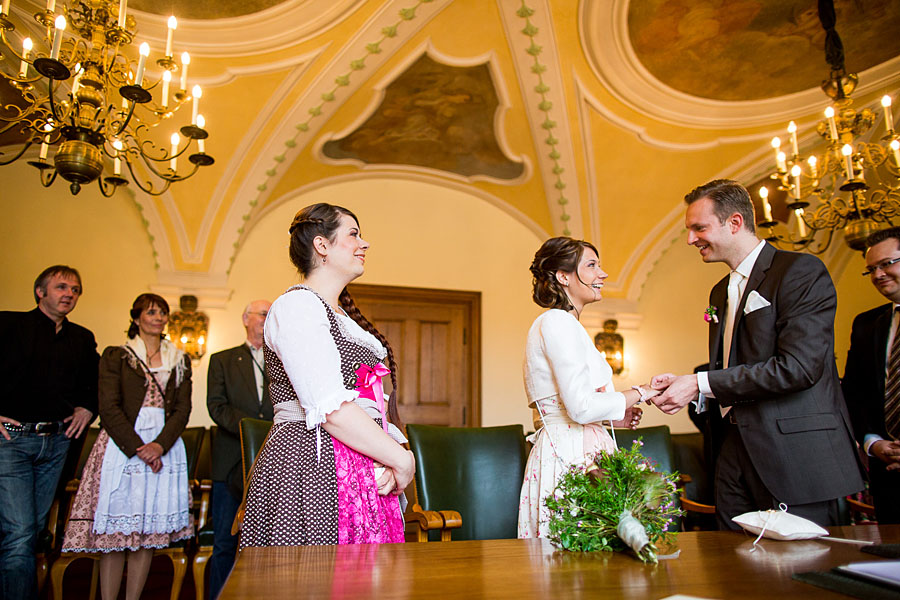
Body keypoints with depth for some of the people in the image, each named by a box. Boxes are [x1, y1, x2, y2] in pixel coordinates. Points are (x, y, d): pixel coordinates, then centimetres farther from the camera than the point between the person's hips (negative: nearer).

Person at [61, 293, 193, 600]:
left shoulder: (180, 360, 12)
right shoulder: (115, 356, 5)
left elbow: (183, 409, 6)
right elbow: (109, 408, -3)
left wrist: (160, 445, -10)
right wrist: (138, 448, -12)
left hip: (164, 446, 2)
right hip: (122, 445, -2)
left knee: (149, 531, 3)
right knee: (114, 531, -3)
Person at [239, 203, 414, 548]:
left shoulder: (343, 316, 20)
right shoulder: (296, 306, -9)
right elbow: (330, 409, -19)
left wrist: (389, 461, -2)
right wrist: (401, 458, -13)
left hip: (359, 473, 9)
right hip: (310, 468, -8)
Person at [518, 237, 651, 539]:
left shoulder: (560, 323, 19)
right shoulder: (558, 322, -12)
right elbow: (581, 407, -19)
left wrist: (614, 416, 13)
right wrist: (639, 392, -6)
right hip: (570, 455, -10)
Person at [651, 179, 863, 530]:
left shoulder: (801, 272, -8)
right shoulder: (720, 292, 18)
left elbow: (799, 366, -20)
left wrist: (700, 383, -18)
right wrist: (686, 387, -2)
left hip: (795, 455, -7)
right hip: (734, 450, 7)